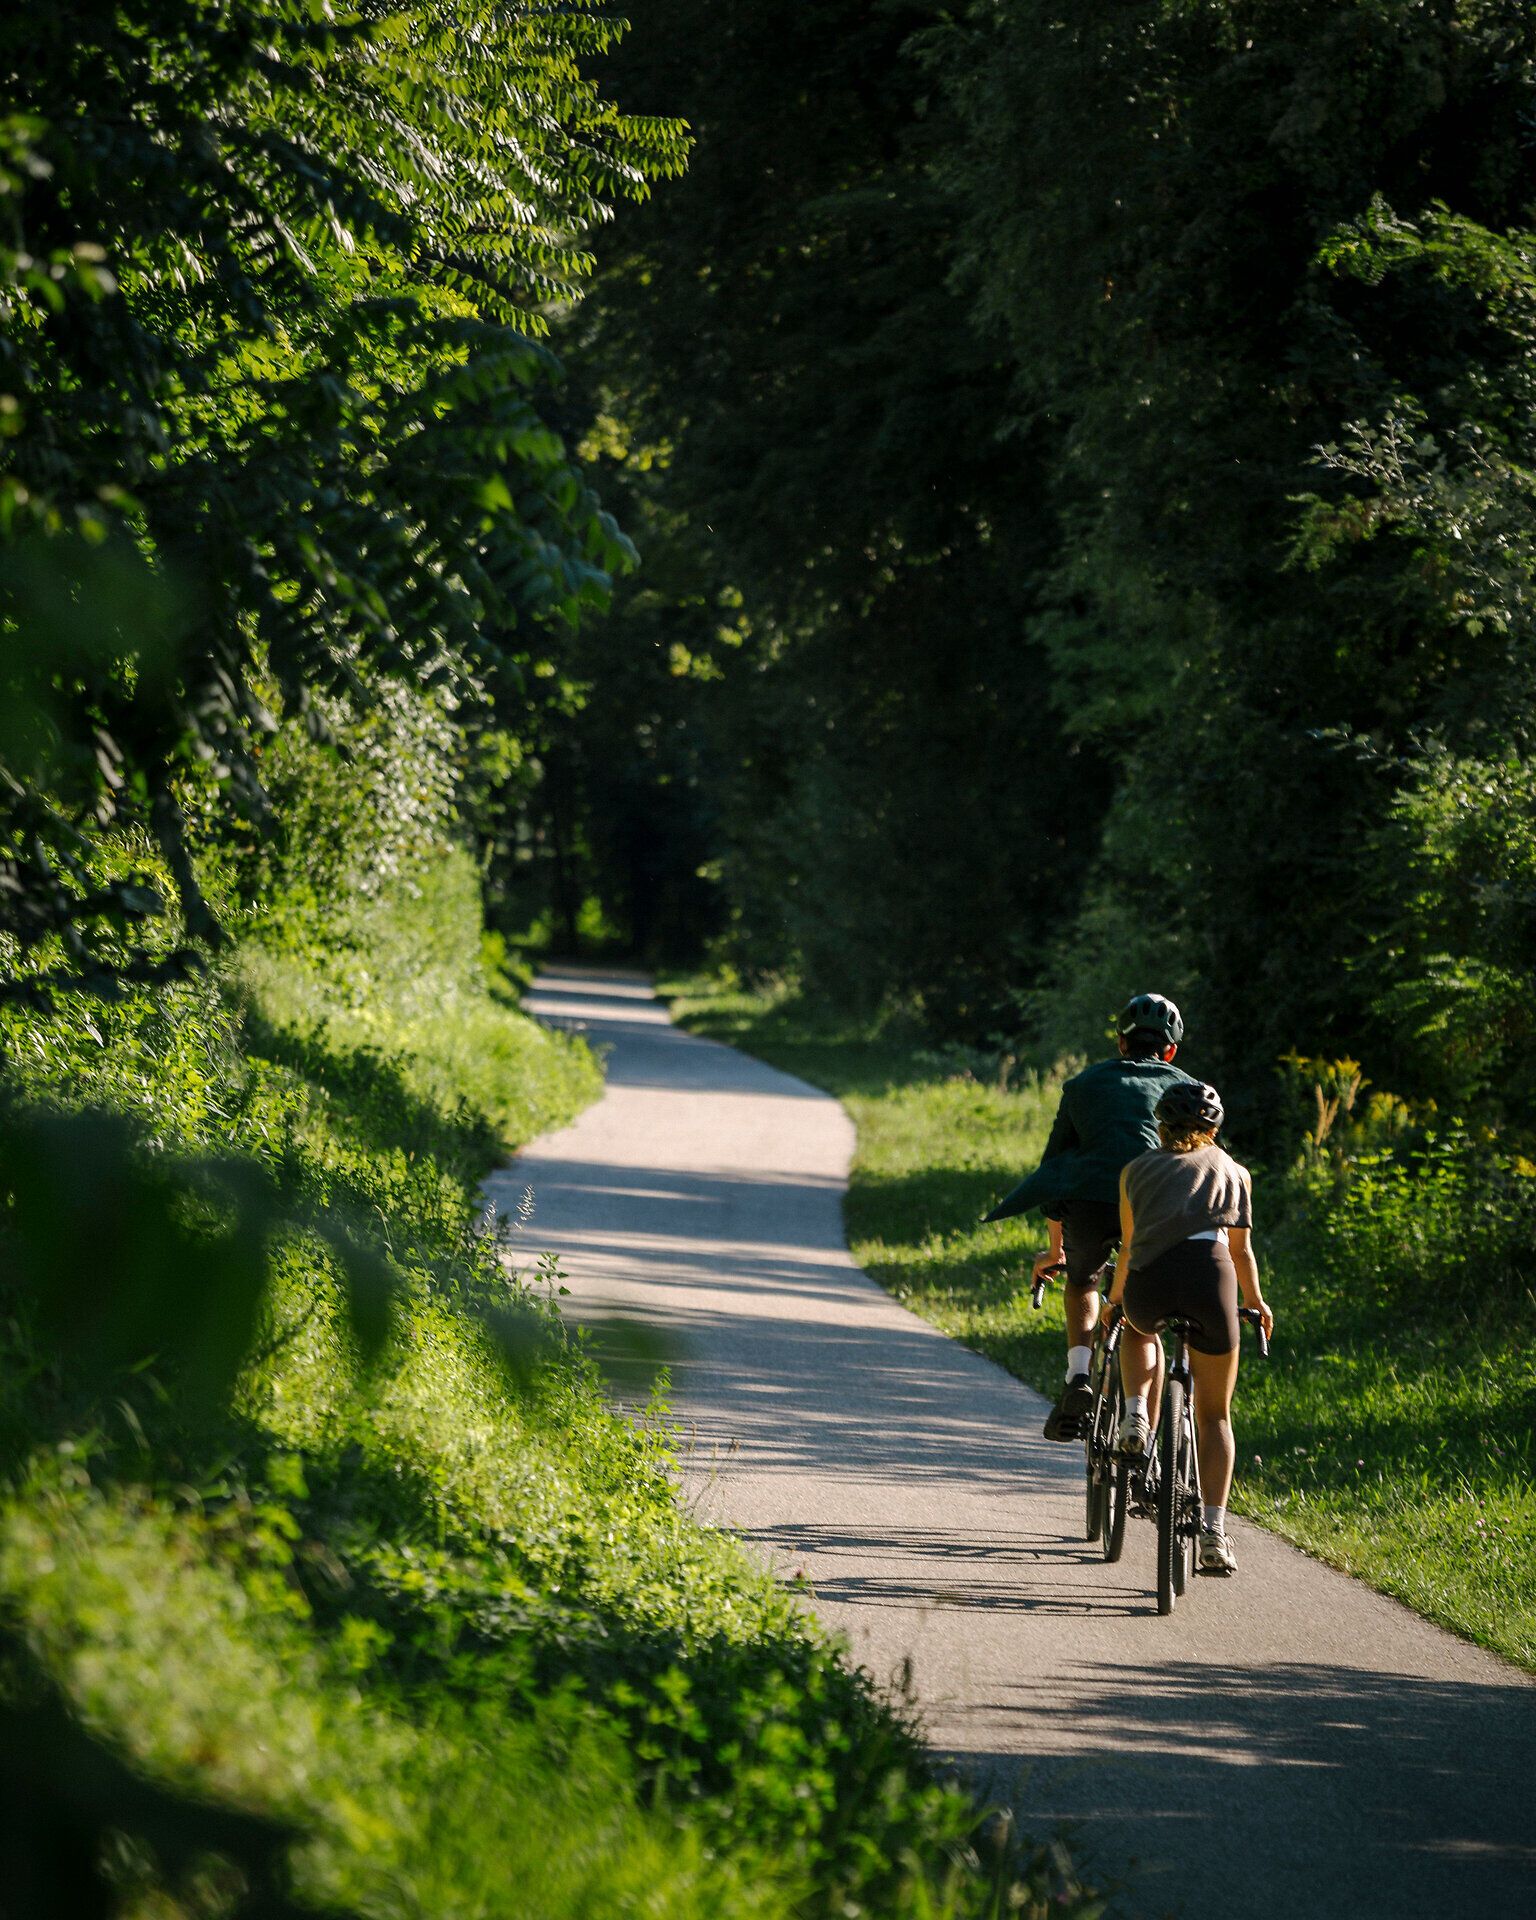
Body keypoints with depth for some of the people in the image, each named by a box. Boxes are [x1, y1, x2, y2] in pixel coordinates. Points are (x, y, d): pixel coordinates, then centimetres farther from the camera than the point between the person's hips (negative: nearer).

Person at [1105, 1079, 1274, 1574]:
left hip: (1148, 1281, 1)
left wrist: (1116, 1298, 54)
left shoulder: (1137, 1169, 27)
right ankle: (1213, 1532, 4)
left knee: (1141, 1331, 39)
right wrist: (1256, 1301, 51)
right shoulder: (1231, 1171, 26)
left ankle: (1138, 1416, 14)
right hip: (1209, 1274, 0)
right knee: (1214, 1415, 14)